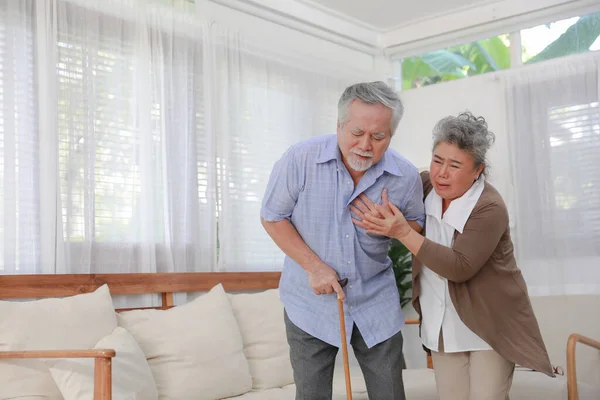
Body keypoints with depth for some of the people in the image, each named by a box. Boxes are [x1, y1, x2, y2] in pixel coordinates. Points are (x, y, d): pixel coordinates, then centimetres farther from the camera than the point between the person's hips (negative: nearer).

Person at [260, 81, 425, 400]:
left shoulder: (406, 176, -10)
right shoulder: (300, 159, -17)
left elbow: (418, 227, 6)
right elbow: (272, 217, -6)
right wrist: (313, 266, -16)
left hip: (376, 303, 2)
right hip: (311, 301, -1)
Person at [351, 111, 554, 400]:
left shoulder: (490, 208, -22)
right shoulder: (426, 186, -5)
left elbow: (460, 267, -29)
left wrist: (403, 232, -34)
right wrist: (385, 221, -12)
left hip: (489, 325, -5)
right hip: (442, 325, 5)